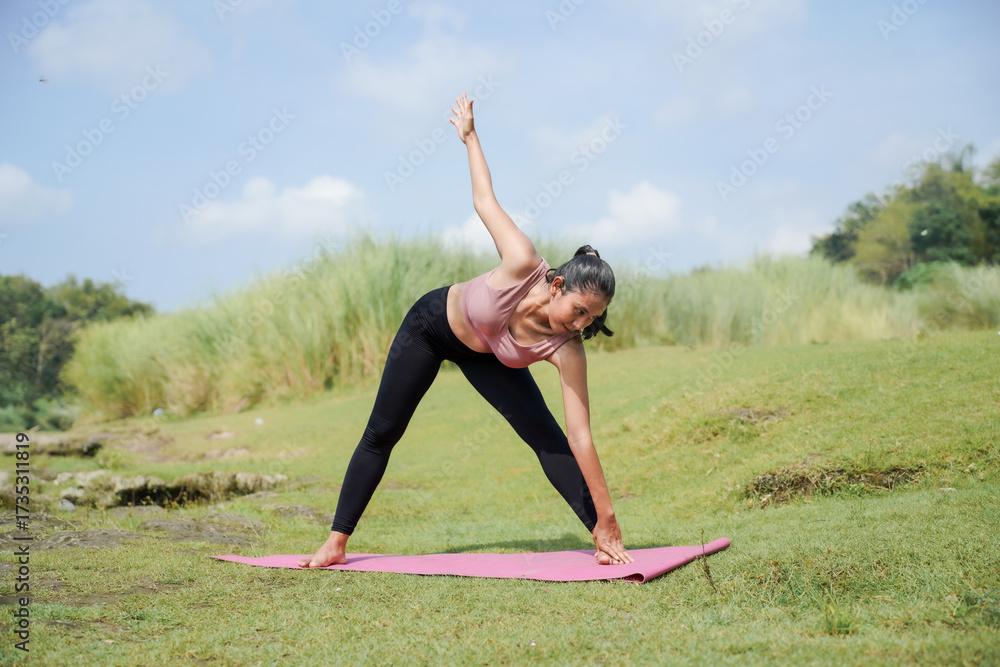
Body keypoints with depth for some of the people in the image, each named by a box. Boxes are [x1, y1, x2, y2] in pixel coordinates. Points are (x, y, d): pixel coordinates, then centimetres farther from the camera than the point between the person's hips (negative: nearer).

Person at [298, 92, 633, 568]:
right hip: (432, 321, -1)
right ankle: (335, 543, 20)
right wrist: (469, 134, -13)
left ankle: (603, 540, -7)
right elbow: (485, 200, -22)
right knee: (381, 435, 6)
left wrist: (605, 521, -33)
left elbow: (579, 439, -32)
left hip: (485, 355, 1)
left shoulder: (567, 350, -33)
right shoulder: (522, 265, -41)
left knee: (547, 437, -15)